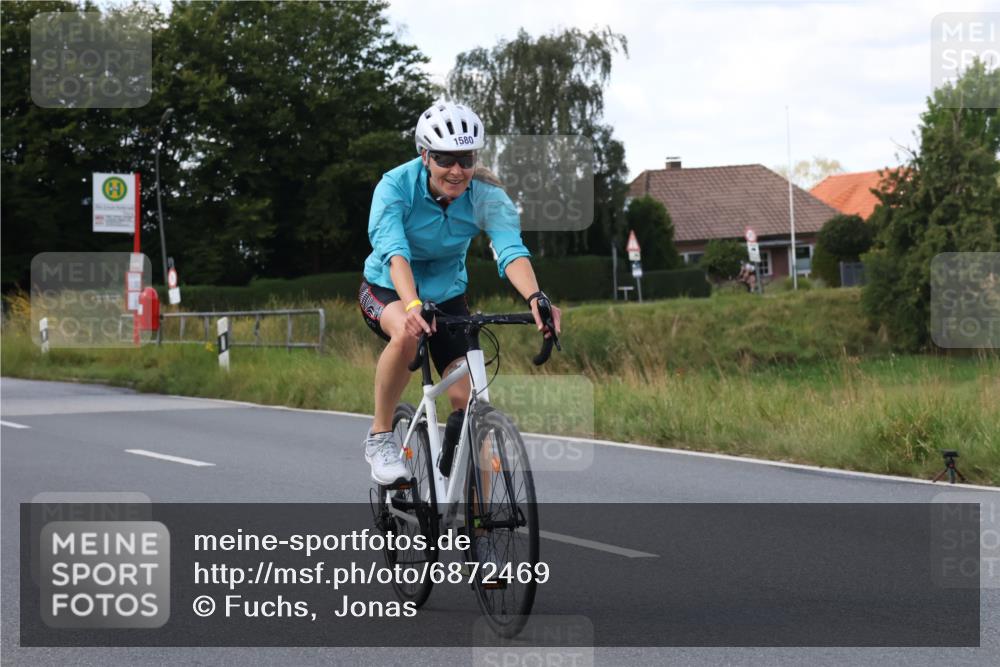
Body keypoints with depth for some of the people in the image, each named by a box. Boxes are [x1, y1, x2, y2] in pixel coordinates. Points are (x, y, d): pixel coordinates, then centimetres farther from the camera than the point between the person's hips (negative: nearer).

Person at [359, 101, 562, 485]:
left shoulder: (486, 196, -20)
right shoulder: (396, 187, -26)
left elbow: (511, 250, -35)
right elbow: (394, 251, -40)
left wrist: (535, 298, -56)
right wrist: (412, 305, -59)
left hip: (447, 295, 3)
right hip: (387, 290, -3)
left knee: (467, 397, -12)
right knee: (407, 334, -38)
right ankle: (379, 437, -18)